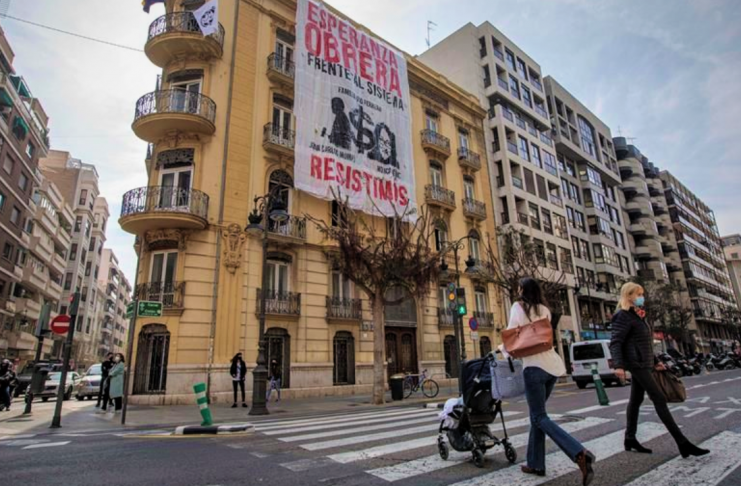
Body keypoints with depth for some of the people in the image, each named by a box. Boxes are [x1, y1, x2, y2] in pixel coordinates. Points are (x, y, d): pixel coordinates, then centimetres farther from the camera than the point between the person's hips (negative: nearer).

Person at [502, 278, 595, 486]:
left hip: (534, 366, -7)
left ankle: (579, 453, -19)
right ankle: (535, 463, 18)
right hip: (554, 364, 7)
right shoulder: (544, 310, 16)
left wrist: (503, 349, 14)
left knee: (539, 417, -2)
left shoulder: (518, 306, 0)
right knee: (537, 414, 15)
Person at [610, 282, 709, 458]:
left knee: (636, 400, 11)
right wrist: (618, 365, -30)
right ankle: (683, 443, -6)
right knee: (659, 399, -9)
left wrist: (655, 361, 24)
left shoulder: (637, 316, 17)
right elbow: (615, 343, -20)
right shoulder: (624, 316, -13)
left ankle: (630, 439, 18)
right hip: (637, 363, -10)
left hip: (644, 363, 10)